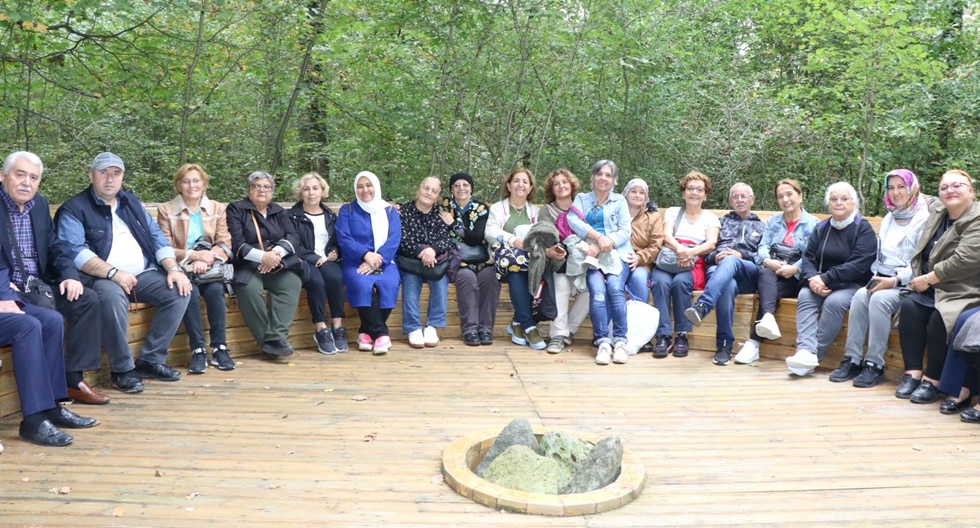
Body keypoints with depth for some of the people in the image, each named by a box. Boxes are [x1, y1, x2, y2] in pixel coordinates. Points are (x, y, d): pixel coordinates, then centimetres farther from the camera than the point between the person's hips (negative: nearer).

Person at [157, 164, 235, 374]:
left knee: (215, 290, -31)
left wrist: (206, 258, -16)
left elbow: (225, 245, 3)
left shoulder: (218, 208, 12)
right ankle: (198, 350, -23)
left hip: (210, 268, 2)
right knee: (191, 292, -33)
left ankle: (220, 348, -21)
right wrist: (193, 255, -18)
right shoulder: (166, 210, 5)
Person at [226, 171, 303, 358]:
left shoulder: (279, 211, 20)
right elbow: (236, 243, -7)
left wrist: (276, 252, -16)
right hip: (247, 265, -3)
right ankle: (267, 342, -24)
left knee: (292, 282, -27)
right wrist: (262, 256, -22)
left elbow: (293, 237, 5)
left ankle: (275, 339, -32)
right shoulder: (235, 209, 7)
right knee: (250, 288, -35)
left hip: (278, 264, 4)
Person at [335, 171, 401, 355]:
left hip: (384, 263, 1)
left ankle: (367, 331, -17)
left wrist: (376, 260, -17)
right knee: (363, 285, -34)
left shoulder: (390, 211, 14)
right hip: (355, 262, -1)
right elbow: (343, 238, -2)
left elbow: (394, 240, 0)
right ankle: (380, 333, -22)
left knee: (388, 285, -32)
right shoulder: (347, 210, 12)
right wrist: (366, 255, -19)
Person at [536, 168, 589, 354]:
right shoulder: (546, 211, 5)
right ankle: (558, 334, -27)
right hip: (559, 264, -2)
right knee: (561, 283, -32)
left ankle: (569, 331, -11)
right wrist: (549, 252, -32)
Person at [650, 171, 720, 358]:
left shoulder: (711, 218, 17)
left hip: (693, 265, -1)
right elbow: (666, 236, 1)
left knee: (680, 282, -35)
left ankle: (682, 335, -26)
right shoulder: (673, 212, 19)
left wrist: (691, 252, -24)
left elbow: (711, 243, -1)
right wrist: (679, 249, -24)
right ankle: (663, 336, -33)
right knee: (661, 282, -34)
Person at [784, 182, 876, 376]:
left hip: (852, 284, -4)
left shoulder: (863, 228, 0)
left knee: (834, 301, -33)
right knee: (805, 296, -27)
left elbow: (859, 265, -14)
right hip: (820, 283, 4)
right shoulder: (821, 228, 16)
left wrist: (826, 279, -21)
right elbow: (808, 258, 6)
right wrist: (812, 279, -16)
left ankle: (815, 354, -30)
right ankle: (806, 351, -41)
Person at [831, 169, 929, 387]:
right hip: (883, 280, 6)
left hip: (907, 285, -6)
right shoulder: (888, 220, 21)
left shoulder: (923, 220, -4)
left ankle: (875, 365, -26)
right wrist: (876, 278, 3)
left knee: (879, 299, -32)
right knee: (860, 295, -24)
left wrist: (895, 280, -20)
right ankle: (852, 359, -24)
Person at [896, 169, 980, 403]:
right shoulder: (936, 212, 12)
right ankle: (913, 372, -20)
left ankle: (933, 380, -16)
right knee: (909, 305, -21)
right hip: (934, 288, 7)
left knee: (939, 317, -31)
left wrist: (928, 279, -16)